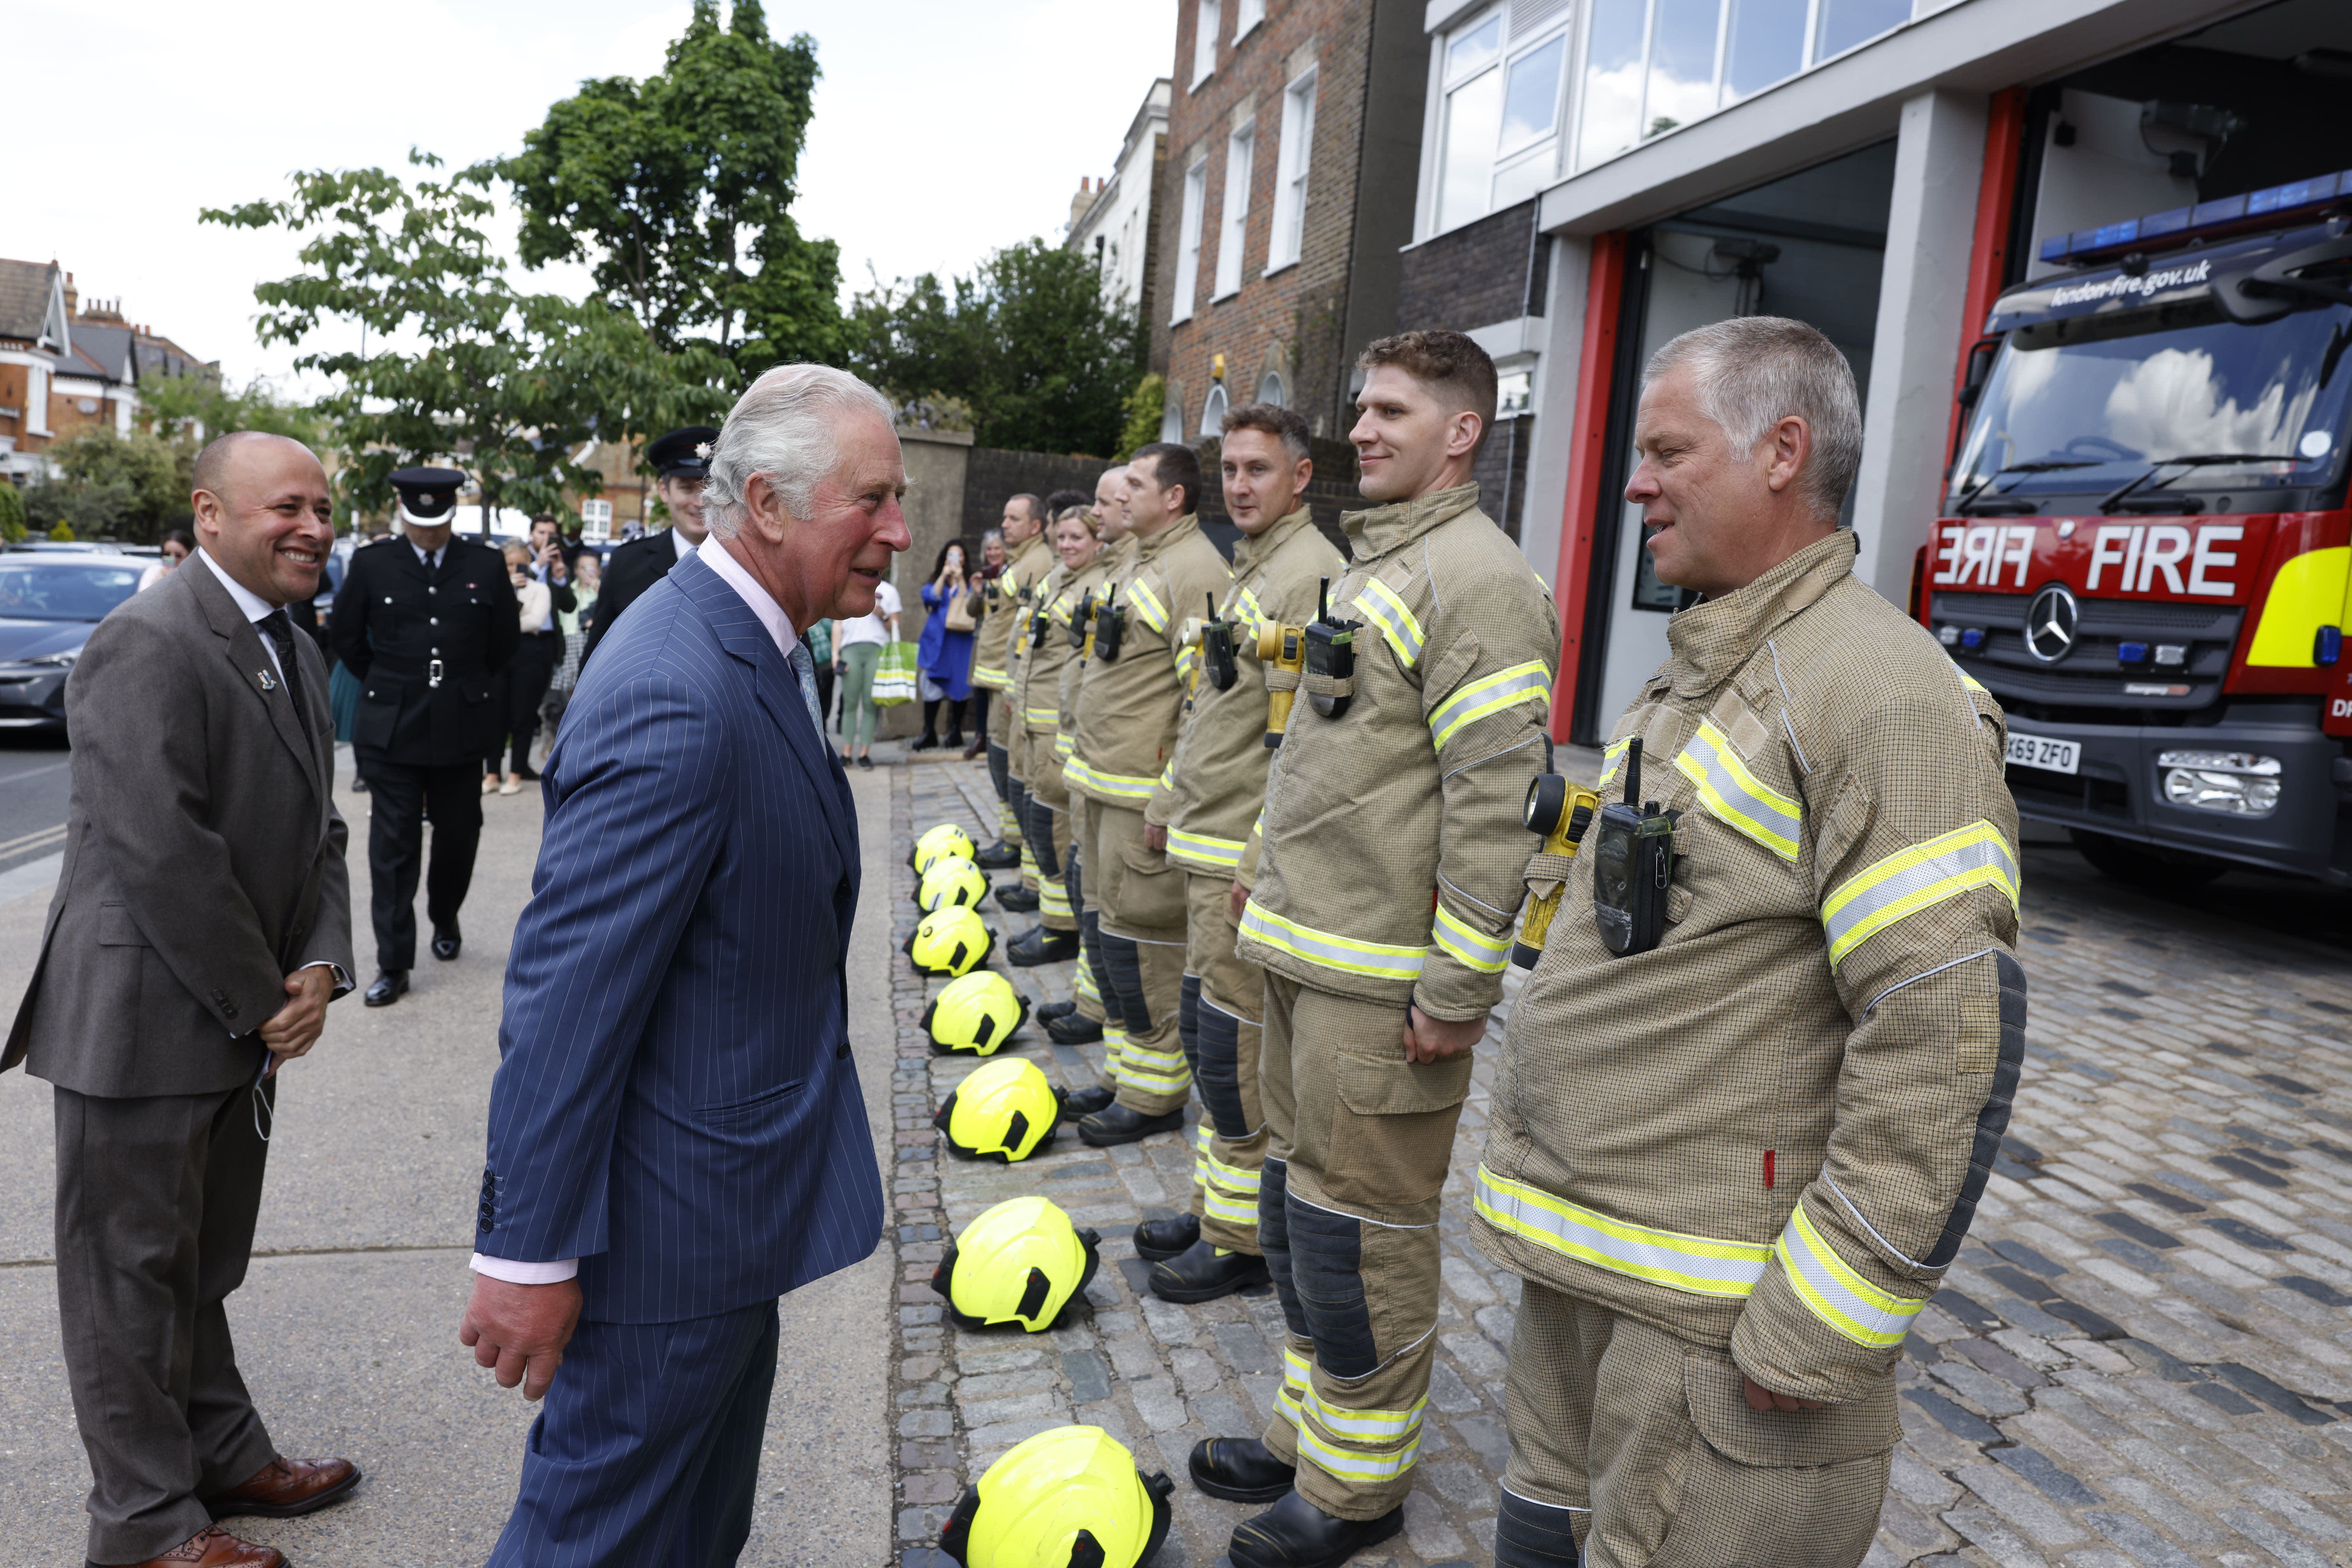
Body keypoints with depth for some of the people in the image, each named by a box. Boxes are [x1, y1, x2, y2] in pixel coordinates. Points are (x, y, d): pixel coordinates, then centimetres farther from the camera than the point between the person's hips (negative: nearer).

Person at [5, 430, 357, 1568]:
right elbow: (162, 849, -24)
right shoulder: (149, 642, -19)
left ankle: (222, 1456, 38)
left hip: (245, 1021, 9)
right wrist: (262, 1000, -16)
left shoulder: (295, 651, 11)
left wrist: (319, 968, -3)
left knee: (205, 1262, 22)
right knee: (135, 1272, 8)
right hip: (145, 1026, -9)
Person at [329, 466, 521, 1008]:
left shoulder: (486, 566, 0)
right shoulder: (371, 564, -1)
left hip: (461, 725, 1)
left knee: (458, 835, 12)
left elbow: (506, 640, 11)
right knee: (393, 846, 0)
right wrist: (387, 686, 12)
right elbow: (348, 641, 10)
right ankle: (393, 964, 6)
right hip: (391, 726, -1)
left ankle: (445, 919, 39)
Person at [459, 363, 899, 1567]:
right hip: (670, 1214, -10)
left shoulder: (751, 647, 4)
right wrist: (527, 1254, -21)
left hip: (736, 1177, 10)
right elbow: (566, 994, -27)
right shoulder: (676, 702, -29)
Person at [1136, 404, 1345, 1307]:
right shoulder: (1247, 572, 17)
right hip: (1206, 849, 10)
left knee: (1233, 1049, -2)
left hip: (1251, 859, -10)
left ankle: (1243, 1241, 13)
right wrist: (1168, 805, 25)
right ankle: (1215, 1206, 31)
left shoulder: (1311, 574, -15)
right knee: (1206, 1031, 17)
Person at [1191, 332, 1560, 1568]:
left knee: (1358, 1231, 3)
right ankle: (1306, 1430, 37)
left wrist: (1456, 992, -21)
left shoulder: (1474, 576, -15)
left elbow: (1495, 800, -21)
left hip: (1382, 982, -10)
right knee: (1296, 1201, 19)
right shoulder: (1369, 562, 16)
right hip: (1302, 956, 10)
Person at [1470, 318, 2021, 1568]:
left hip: (1712, 1314, -9)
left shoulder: (1880, 693, -18)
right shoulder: (1688, 675, 13)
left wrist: (1817, 1330, -21)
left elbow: (1946, 1034, -24)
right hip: (1572, 1261, 9)